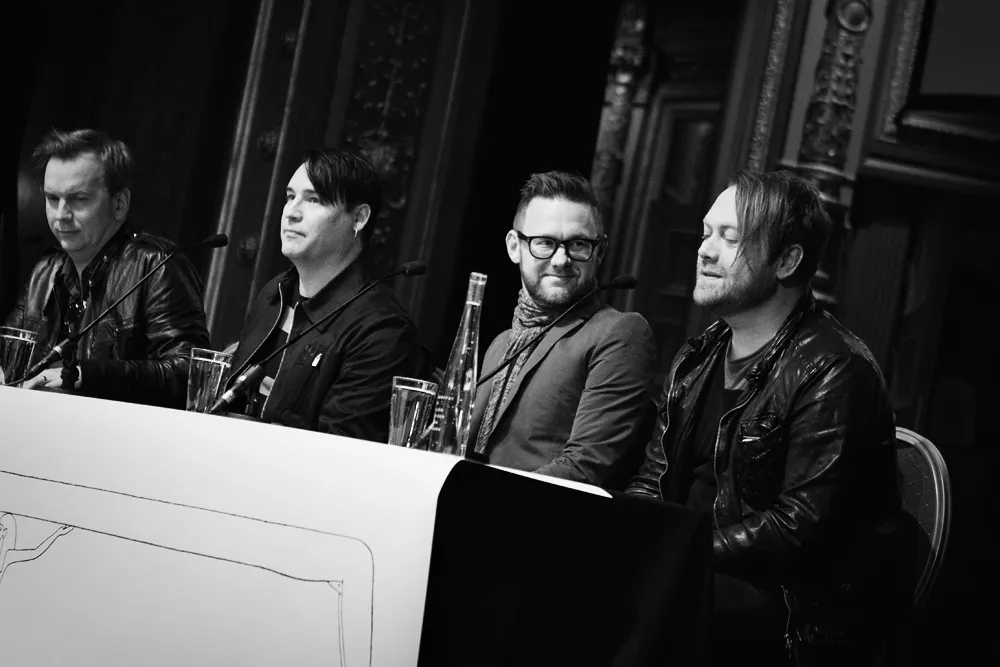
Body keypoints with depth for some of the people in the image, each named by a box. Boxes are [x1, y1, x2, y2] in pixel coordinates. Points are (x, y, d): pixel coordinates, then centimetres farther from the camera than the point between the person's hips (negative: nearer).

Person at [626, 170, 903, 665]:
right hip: (695, 572, 7)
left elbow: (800, 529, -19)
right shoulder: (697, 359, 16)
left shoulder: (834, 373, -13)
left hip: (801, 610, -7)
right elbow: (652, 482, 17)